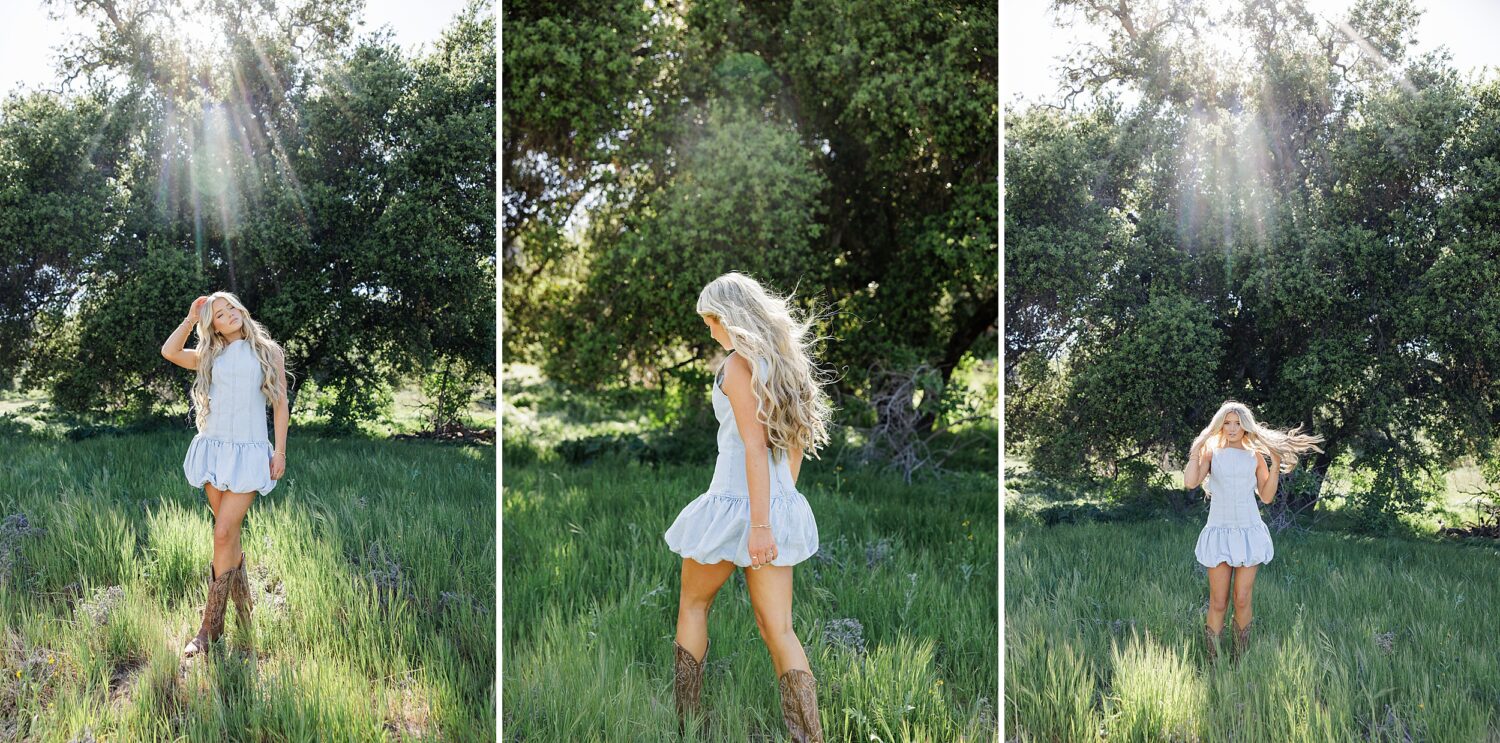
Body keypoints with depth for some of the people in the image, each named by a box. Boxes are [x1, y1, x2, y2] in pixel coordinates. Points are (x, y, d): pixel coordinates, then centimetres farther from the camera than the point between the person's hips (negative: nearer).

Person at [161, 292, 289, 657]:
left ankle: (210, 626, -9)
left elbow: (280, 404, 4)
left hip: (249, 451, -4)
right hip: (214, 448, 4)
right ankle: (244, 611, 17)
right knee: (229, 535, 6)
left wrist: (280, 450, -2)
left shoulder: (269, 352, 7)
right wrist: (191, 318, 6)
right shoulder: (211, 357, 15)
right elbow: (169, 351, 2)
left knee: (224, 534, -11)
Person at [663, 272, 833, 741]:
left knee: (693, 604, 16)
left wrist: (758, 525, -21)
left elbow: (754, 446, -19)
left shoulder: (739, 363, -13)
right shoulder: (785, 362, 12)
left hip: (735, 503, -7)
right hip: (783, 505, 7)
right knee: (778, 630, 4)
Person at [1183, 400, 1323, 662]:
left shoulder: (1255, 456, 7)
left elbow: (1267, 497, 5)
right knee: (1218, 604, -3)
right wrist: (1197, 448, -8)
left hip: (1249, 533, 1)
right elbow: (1190, 482, -13)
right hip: (1220, 533, -1)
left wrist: (1276, 464, -3)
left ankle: (1240, 662, 13)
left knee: (1242, 601, 1)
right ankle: (1212, 665, 4)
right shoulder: (1211, 453, 3)